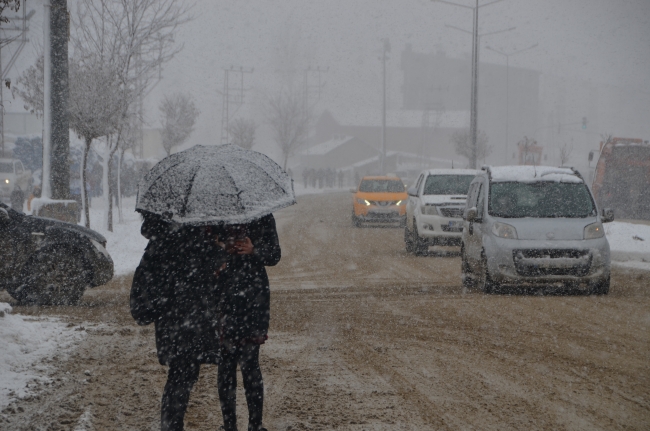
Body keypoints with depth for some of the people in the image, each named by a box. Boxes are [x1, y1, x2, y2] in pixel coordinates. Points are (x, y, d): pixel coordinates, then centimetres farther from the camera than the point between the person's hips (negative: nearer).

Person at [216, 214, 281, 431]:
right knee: (225, 363, 3)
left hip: (252, 294, -3)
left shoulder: (261, 216, 2)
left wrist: (254, 250, -17)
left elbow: (274, 255, 2)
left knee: (249, 363, -6)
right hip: (222, 296, 3)